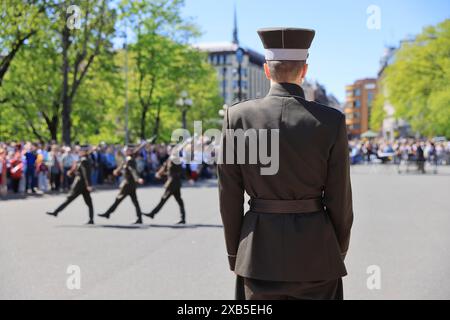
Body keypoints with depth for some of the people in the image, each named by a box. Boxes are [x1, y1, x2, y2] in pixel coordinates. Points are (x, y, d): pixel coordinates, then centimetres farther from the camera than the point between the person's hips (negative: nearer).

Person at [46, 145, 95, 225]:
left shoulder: (83, 161, -16)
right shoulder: (86, 160, 14)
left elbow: (86, 174, -23)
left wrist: (88, 185, -27)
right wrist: (71, 173, 12)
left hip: (80, 185, -9)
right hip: (85, 185, 9)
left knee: (69, 199, -1)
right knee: (89, 203, 5)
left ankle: (56, 212, 6)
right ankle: (91, 220, 4)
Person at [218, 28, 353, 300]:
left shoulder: (238, 116, -6)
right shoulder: (331, 121, -8)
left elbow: (230, 195, -2)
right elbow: (340, 198, -4)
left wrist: (234, 253, 9)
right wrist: (339, 252, 11)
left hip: (259, 251, 1)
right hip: (315, 249, -1)